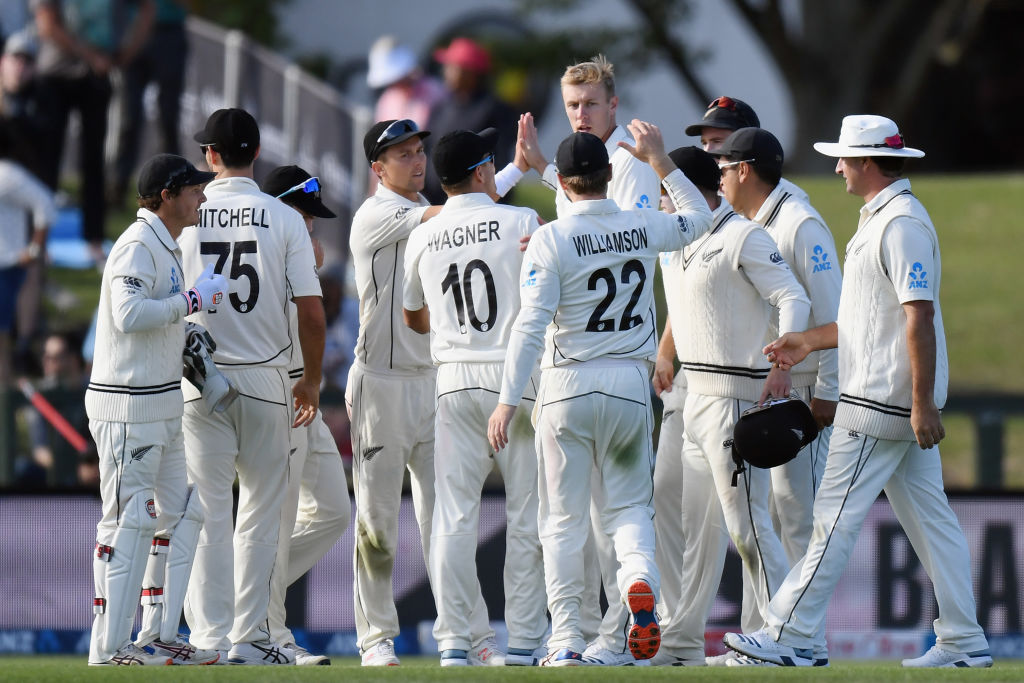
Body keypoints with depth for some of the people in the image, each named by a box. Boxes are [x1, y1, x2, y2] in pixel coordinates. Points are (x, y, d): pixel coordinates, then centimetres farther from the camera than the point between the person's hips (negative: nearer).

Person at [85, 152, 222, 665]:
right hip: (127, 405, -11)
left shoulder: (166, 247, 17)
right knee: (128, 522, -8)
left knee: (181, 512, 12)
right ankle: (109, 647, -5)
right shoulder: (138, 246, -15)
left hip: (162, 406, 11)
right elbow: (130, 314, -28)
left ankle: (157, 636, 16)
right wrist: (193, 300, -21)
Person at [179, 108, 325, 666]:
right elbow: (311, 312, -4)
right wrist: (312, 380, 9)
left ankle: (209, 636, -4)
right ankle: (250, 637, 9)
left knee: (207, 511, 2)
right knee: (260, 512, 10)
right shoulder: (284, 219, -3)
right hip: (266, 379, 0)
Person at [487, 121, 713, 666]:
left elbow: (530, 325, -17)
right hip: (631, 382, 3)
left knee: (562, 518, 5)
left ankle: (566, 640, 2)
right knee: (629, 503, 14)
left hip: (568, 387, -3)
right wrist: (659, 160, 27)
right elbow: (700, 219, 23)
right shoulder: (643, 229, 1)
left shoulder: (551, 239, -11)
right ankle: (639, 577, -18)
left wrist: (508, 401, -16)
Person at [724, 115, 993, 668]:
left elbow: (919, 317, -22)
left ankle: (789, 637, -6)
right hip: (901, 404, 11)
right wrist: (810, 341, 22)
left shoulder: (901, 224, -17)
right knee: (929, 519, 9)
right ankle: (963, 643, 10)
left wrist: (922, 404, -25)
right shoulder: (881, 219, 18)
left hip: (883, 402, -11)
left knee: (835, 517, -8)